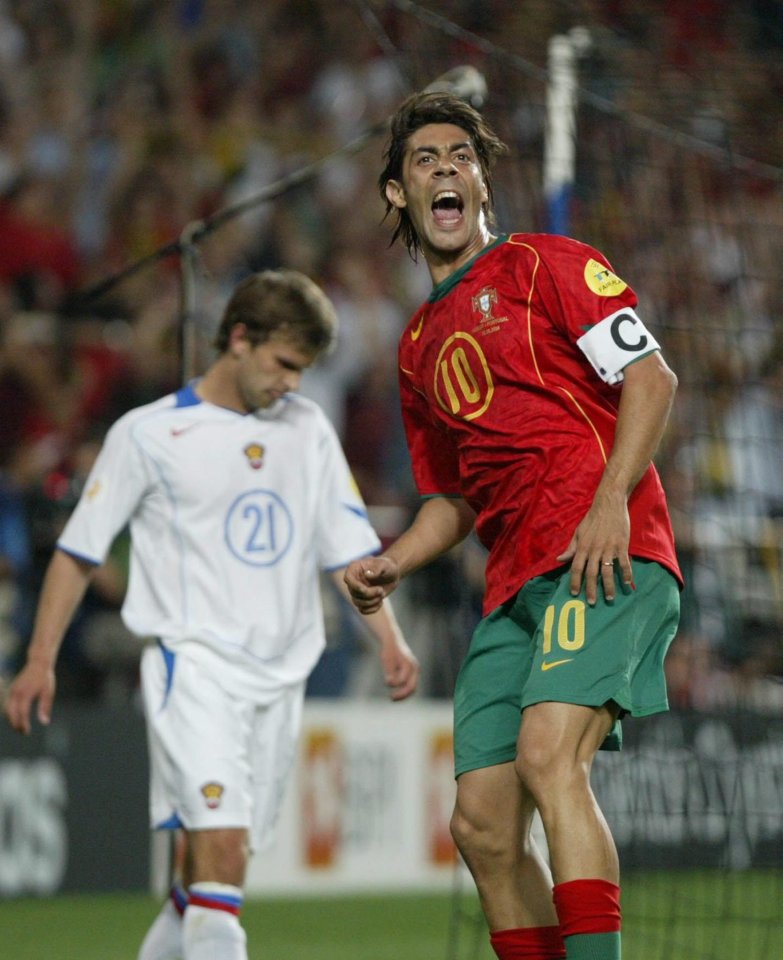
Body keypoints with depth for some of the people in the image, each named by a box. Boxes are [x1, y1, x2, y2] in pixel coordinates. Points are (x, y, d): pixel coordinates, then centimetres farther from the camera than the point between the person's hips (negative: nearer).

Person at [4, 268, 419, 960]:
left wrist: (389, 638, 2)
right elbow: (79, 550, 4)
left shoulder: (309, 428, 14)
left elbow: (348, 547, 16)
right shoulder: (149, 434, 0)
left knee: (210, 873, 6)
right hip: (194, 664, -5)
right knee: (222, 844, -21)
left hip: (280, 677, 5)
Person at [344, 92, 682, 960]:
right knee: (481, 824, -3)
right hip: (513, 587, 7)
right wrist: (392, 564, 11)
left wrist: (610, 500, -16)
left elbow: (650, 375, -3)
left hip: (604, 559, -7)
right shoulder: (418, 346, 26)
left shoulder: (544, 263, 7)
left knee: (548, 755, -28)